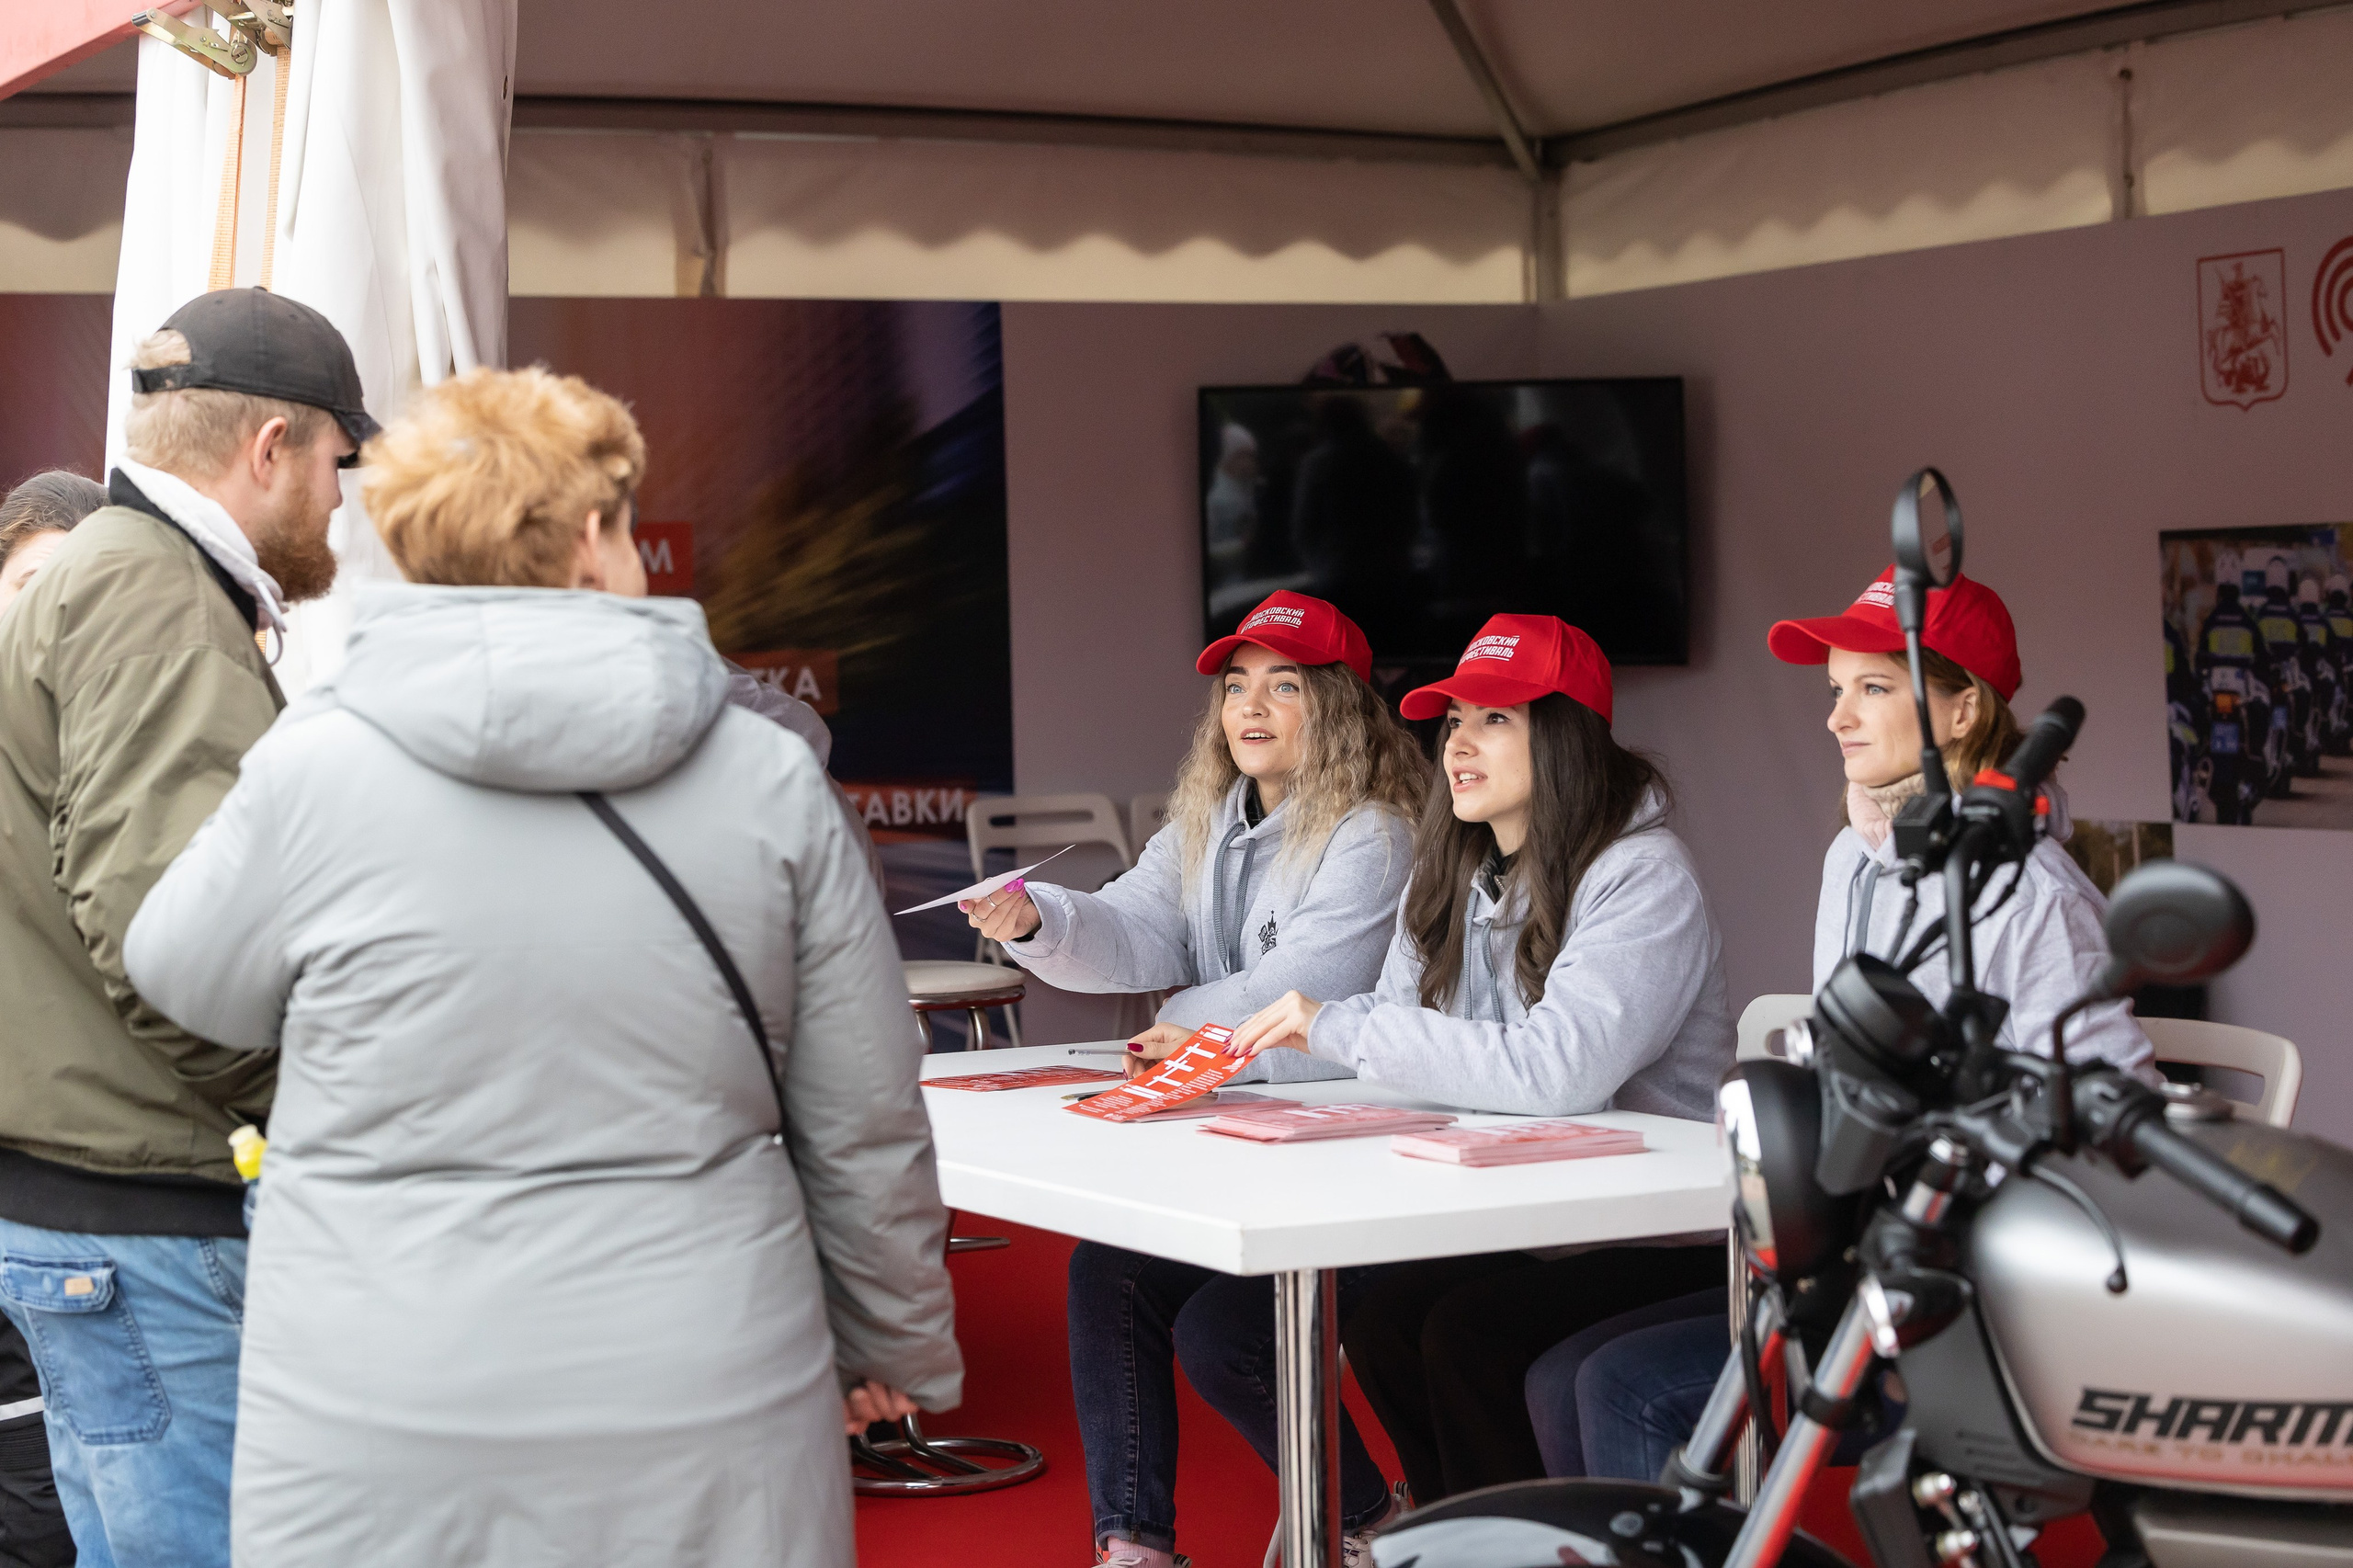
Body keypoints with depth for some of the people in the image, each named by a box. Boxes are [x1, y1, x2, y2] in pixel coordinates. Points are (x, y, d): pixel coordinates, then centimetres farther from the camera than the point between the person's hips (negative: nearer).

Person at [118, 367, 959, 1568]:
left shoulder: (315, 768, -9)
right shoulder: (771, 782, -4)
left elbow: (188, 981, 10)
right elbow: (865, 1131, 3)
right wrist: (898, 1346, 19)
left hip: (380, 1458, -1)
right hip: (703, 1430, 1)